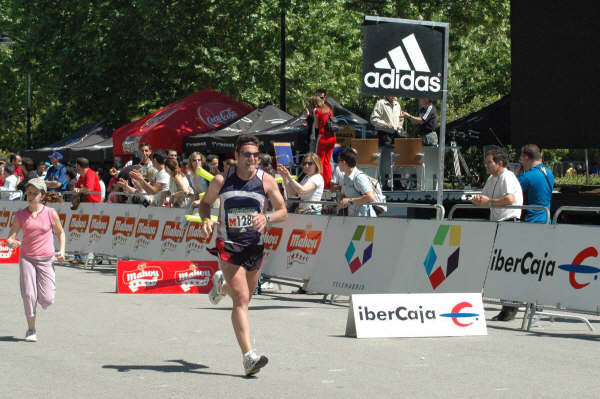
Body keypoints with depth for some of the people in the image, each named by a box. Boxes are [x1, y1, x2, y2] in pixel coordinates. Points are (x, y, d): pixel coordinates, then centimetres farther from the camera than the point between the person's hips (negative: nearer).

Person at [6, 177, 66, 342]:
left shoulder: (51, 213, -2)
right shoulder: (20, 215, 0)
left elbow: (60, 233, 13)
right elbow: (10, 238, 3)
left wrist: (62, 251, 0)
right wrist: (11, 242, -21)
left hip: (46, 260, -1)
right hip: (26, 258, 1)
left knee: (47, 300, -7)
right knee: (28, 295, -10)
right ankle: (31, 330, 7)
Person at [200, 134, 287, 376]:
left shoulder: (266, 181, -6)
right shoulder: (221, 181, -7)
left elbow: (283, 211, 2)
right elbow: (205, 203, 9)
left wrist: (266, 218, -19)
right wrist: (205, 220, -13)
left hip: (254, 247, 3)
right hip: (227, 246, -3)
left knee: (244, 297, 21)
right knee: (241, 300, -15)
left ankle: (221, 284, 57)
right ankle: (248, 357, -19)